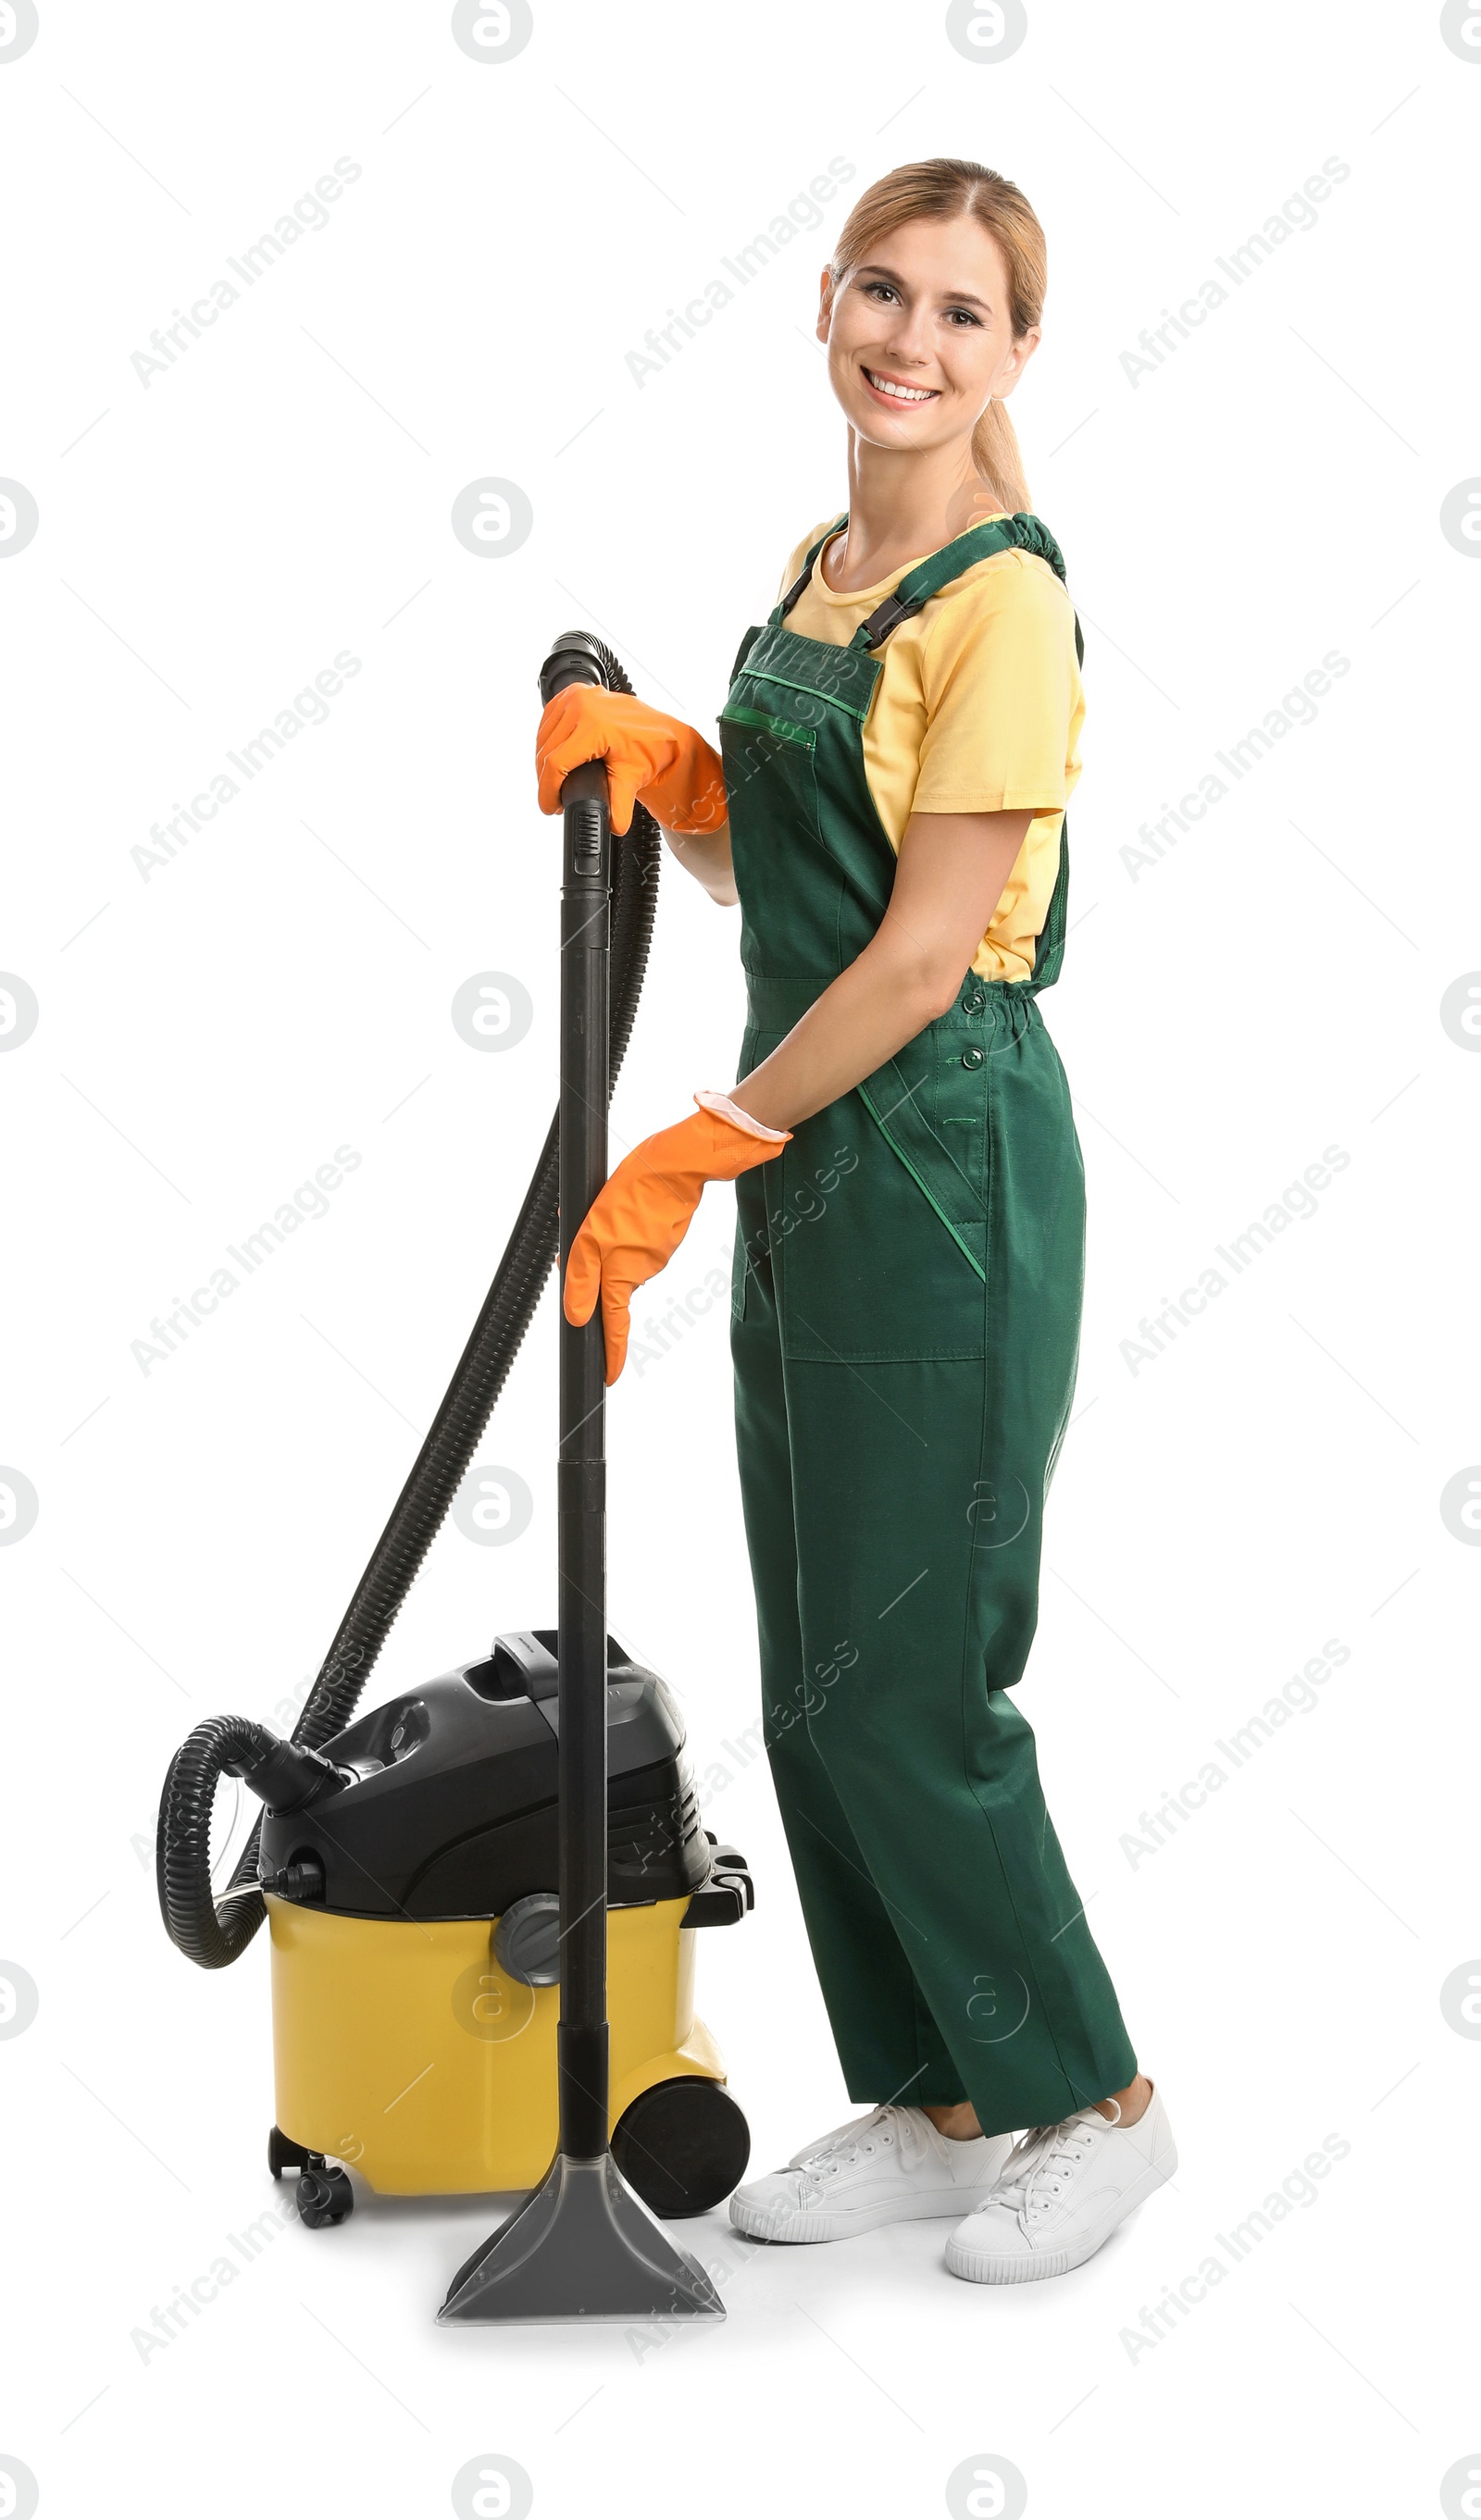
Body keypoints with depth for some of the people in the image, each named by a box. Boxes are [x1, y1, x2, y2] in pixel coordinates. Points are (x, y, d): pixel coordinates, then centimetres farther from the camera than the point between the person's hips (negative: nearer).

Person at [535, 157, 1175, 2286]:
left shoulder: (1003, 597, -15)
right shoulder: (824, 568, 13)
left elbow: (926, 947, -18)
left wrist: (699, 1152, -13)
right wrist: (646, 749, 1)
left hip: (943, 1172, -9)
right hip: (815, 1169, 9)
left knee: (905, 1685, -2)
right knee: (823, 1681, 12)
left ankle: (1096, 2100, 16)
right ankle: (936, 2108, 25)